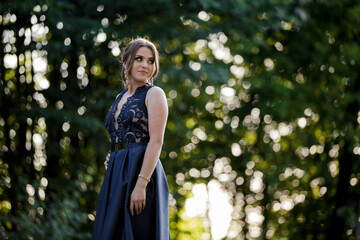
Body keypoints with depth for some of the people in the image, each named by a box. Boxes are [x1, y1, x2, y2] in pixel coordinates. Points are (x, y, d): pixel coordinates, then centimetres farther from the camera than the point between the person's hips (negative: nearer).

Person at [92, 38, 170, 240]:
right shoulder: (121, 98, 19)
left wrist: (141, 184, -22)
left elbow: (156, 141, -13)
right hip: (116, 176, 8)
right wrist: (112, 159, 5)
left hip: (141, 170, -8)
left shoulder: (154, 94, -4)